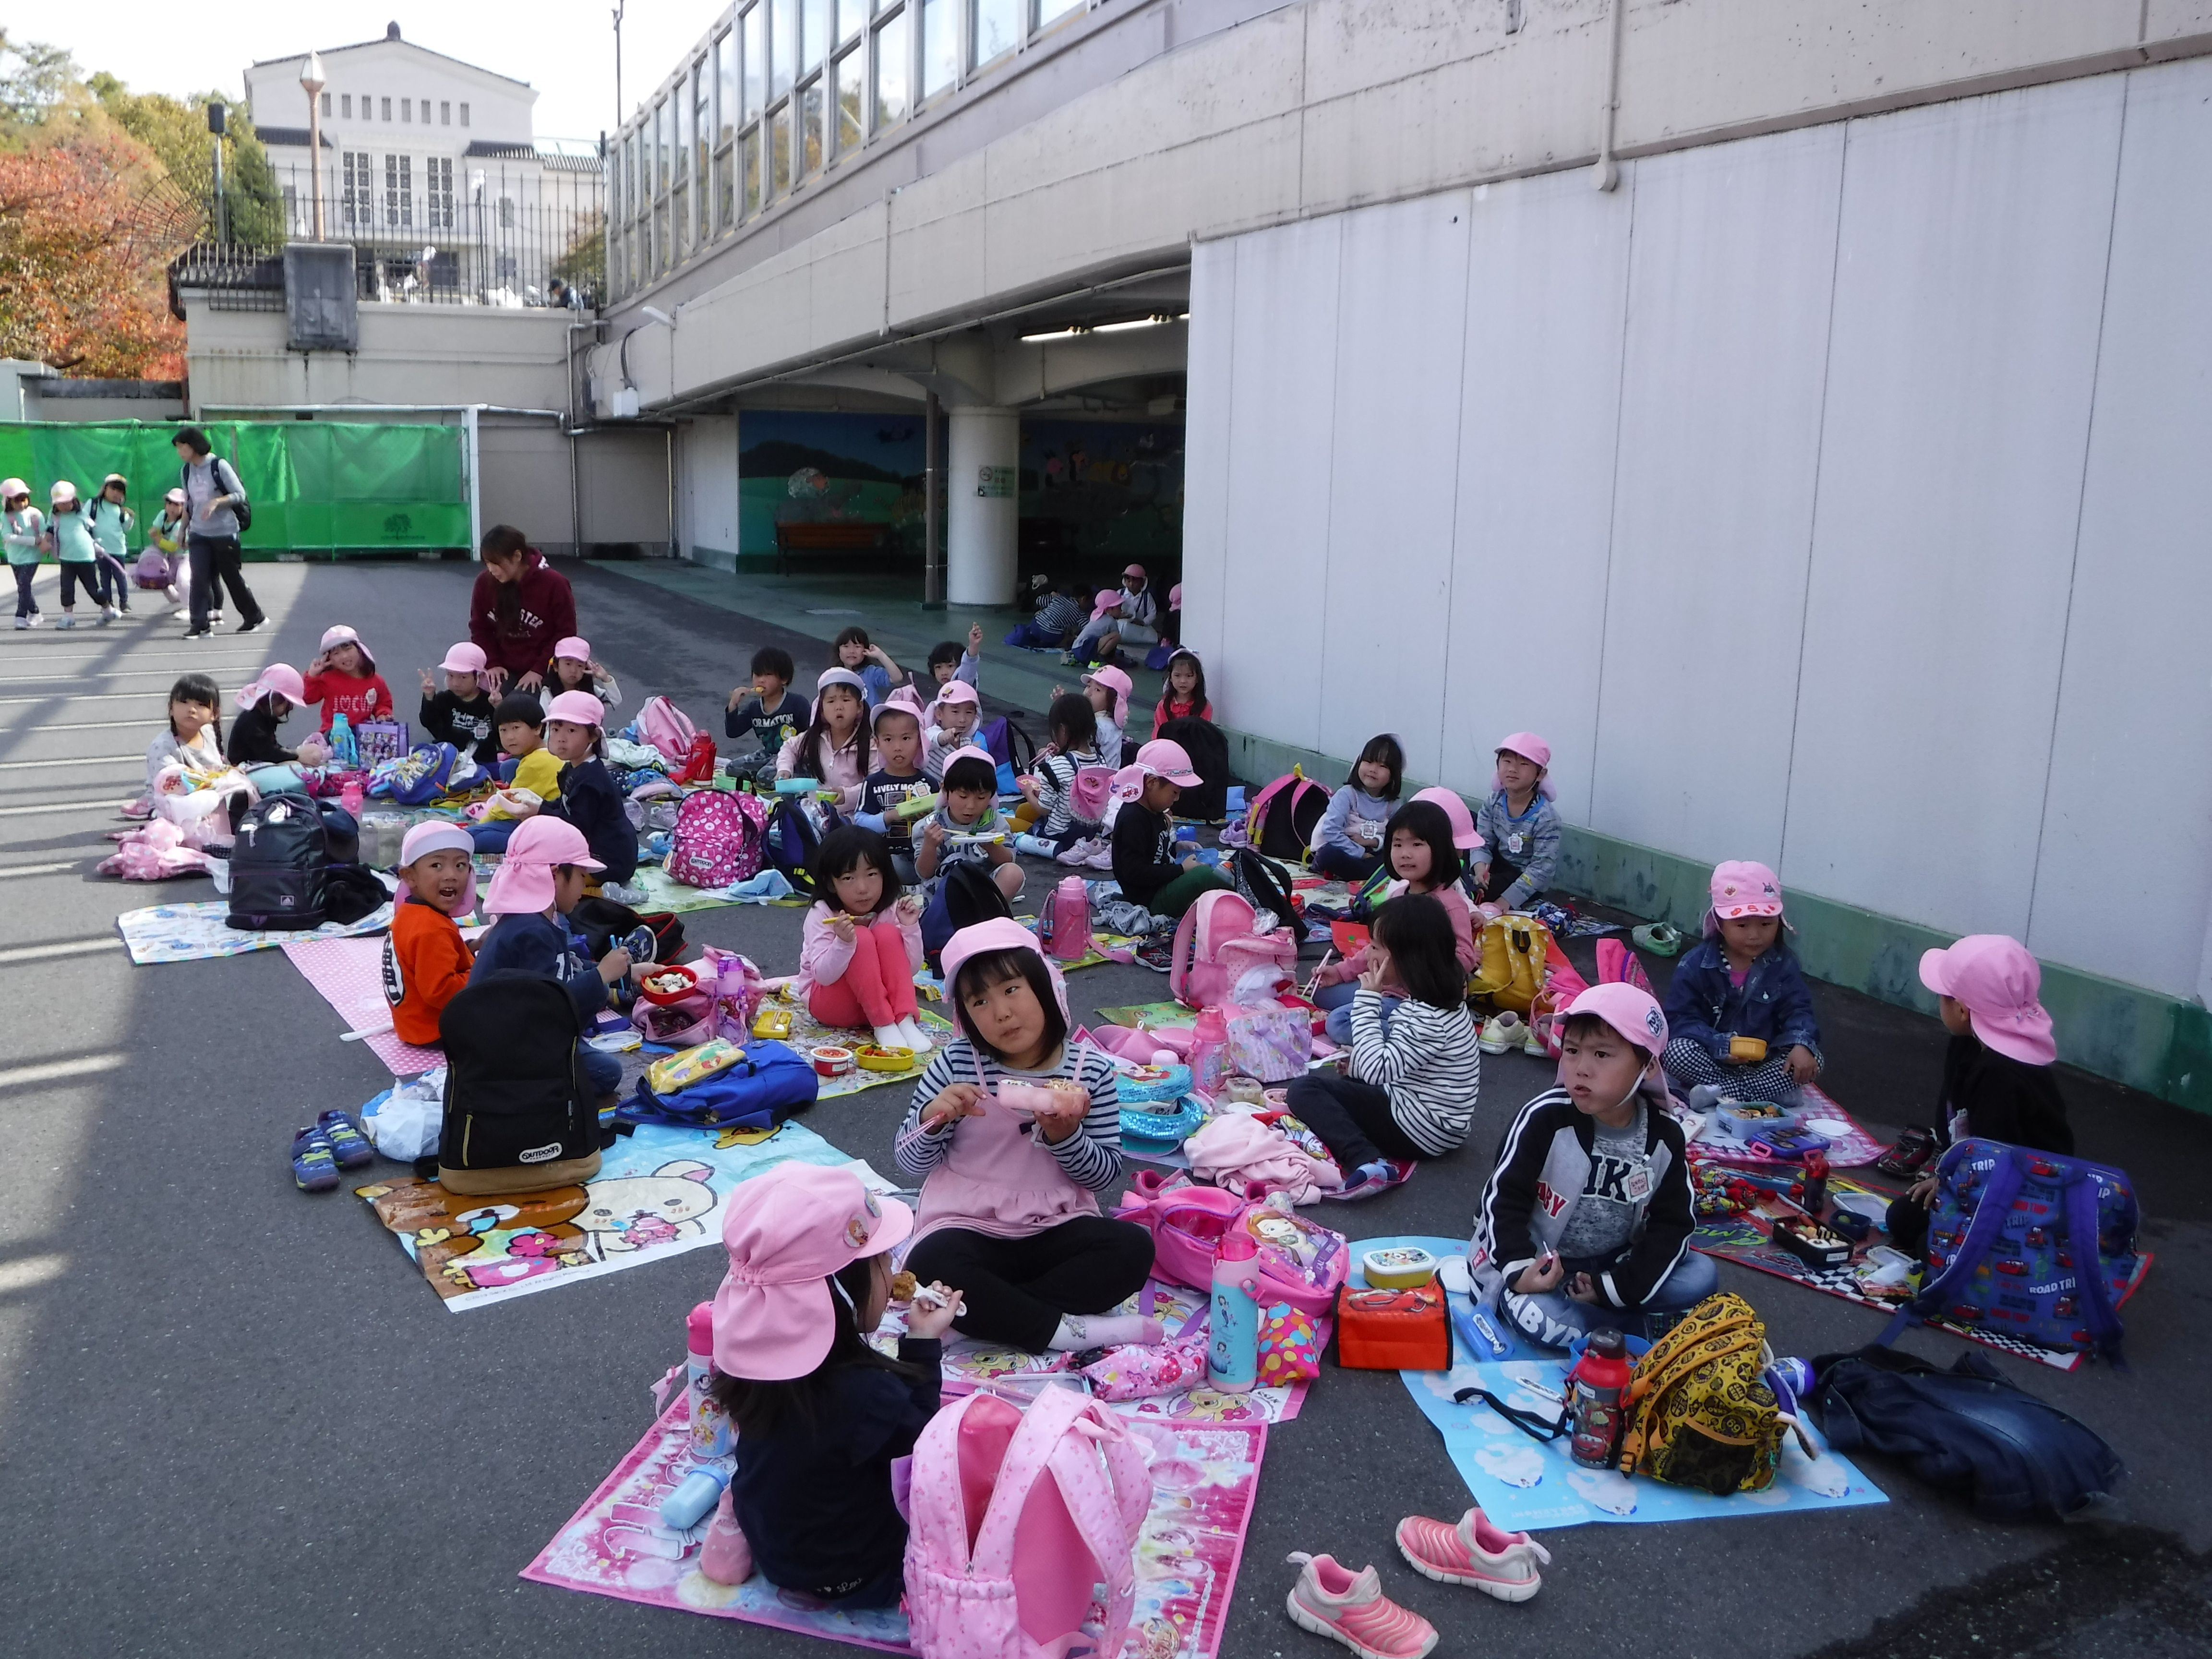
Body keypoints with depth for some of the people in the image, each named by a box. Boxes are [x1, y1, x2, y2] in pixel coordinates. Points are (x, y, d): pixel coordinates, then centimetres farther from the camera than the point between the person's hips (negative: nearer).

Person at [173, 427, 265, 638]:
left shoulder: (219, 466, -10)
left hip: (224, 533, -4)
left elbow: (240, 495, -12)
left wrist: (215, 502, -26)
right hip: (199, 534, 4)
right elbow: (188, 504, 18)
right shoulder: (187, 471, 7)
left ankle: (254, 617, 22)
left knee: (232, 577, 5)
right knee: (199, 578, -7)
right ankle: (199, 624, -6)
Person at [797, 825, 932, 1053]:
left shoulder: (890, 911, -7)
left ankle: (905, 1019, -28)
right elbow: (824, 976, -24)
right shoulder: (821, 915, -17)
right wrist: (843, 942, -42)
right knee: (862, 938, -28)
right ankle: (883, 1025, -27)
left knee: (887, 933, -22)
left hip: (880, 998, 3)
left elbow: (910, 969, -10)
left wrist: (910, 927, -25)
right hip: (827, 999, -3)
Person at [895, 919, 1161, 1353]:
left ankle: (987, 1314, -21)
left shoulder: (1090, 1069, -3)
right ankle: (1067, 1330, -22)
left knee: (1134, 1248, -24)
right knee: (929, 1268, -33)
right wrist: (933, 1117, -19)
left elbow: (1107, 1175, 1)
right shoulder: (956, 1064, -5)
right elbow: (911, 1165, 2)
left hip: (1058, 1229, 2)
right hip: (968, 1229, -1)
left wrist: (1066, 1135, -19)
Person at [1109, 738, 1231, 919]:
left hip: (1164, 885, 11)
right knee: (1205, 875, -27)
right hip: (1150, 899, -11)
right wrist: (1181, 869, -20)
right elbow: (1135, 872, -26)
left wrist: (1178, 846, 8)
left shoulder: (1154, 812, 11)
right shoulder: (1133, 819, -21)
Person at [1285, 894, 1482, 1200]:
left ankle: (1366, 1162, -27)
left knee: (1305, 1088, -12)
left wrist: (1368, 1000, -22)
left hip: (1420, 1130, -11)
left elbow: (1375, 1070, -27)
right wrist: (1359, 1057, 6)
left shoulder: (1427, 1017, -27)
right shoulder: (1441, 996, 4)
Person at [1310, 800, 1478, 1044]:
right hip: (1387, 987, 10)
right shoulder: (1398, 894, 7)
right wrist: (1342, 971, 13)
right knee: (1323, 994, 15)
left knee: (1340, 1023, -22)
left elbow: (1464, 957, -22)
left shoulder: (1450, 902, -19)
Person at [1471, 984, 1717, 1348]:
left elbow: (1671, 1224, -6)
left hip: (1613, 1264, 4)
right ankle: (1626, 1320, -8)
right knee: (1541, 1320, -32)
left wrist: (1617, 1287, -18)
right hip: (1537, 1262, -4)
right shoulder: (1545, 1118, -20)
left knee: (1701, 1275, -13)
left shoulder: (1665, 1137, -9)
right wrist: (1518, 1270, -28)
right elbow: (1504, 1199, -15)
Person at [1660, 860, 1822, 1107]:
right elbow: (1680, 1020, -14)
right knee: (1678, 1051, -31)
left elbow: (1797, 1011, -6)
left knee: (1810, 1059, -21)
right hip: (1711, 1061, -2)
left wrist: (1803, 1045, -29)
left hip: (1763, 1062, 3)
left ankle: (1719, 1094, -26)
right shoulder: (1695, 965, -13)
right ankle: (1770, 1094, -28)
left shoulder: (1784, 963, -4)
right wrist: (1721, 1045, -30)